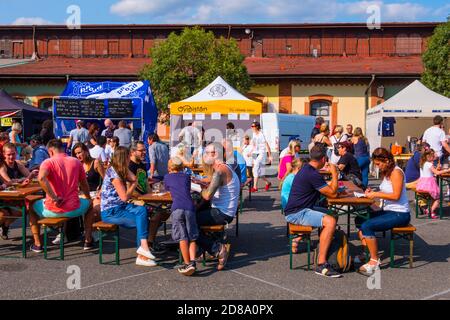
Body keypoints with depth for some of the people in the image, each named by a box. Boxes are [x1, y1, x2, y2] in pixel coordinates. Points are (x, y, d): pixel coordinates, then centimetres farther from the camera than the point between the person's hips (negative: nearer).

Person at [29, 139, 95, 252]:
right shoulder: (76, 162, 5)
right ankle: (88, 241, 29)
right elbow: (84, 185, 17)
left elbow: (41, 178, -27)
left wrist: (54, 198, -20)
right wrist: (89, 198, 35)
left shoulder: (48, 162, -5)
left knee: (32, 207, 31)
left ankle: (37, 244, 27)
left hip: (52, 210, -1)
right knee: (89, 204, 35)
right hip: (73, 210, 2)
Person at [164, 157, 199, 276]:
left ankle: (187, 264, -7)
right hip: (190, 207, 2)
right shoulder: (186, 177, 23)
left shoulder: (167, 177, 19)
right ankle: (192, 261, -11)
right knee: (192, 237, 5)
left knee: (182, 237, -3)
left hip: (177, 208, -1)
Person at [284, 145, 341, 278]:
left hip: (298, 210, 11)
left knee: (330, 213, 24)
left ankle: (298, 239, 28)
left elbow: (326, 189, 27)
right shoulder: (313, 174, -20)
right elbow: (333, 194, -14)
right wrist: (334, 174, -4)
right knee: (330, 221, -26)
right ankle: (321, 264, -26)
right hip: (296, 213, -11)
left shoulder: (306, 168, 12)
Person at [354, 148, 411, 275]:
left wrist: (376, 194, -19)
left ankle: (375, 261, -13)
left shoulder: (396, 172, -15)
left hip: (400, 214, -10)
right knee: (359, 220, 8)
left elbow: (396, 195, -22)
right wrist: (373, 192, -2)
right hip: (388, 211, 10)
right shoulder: (386, 172, 14)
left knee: (367, 226, -23)